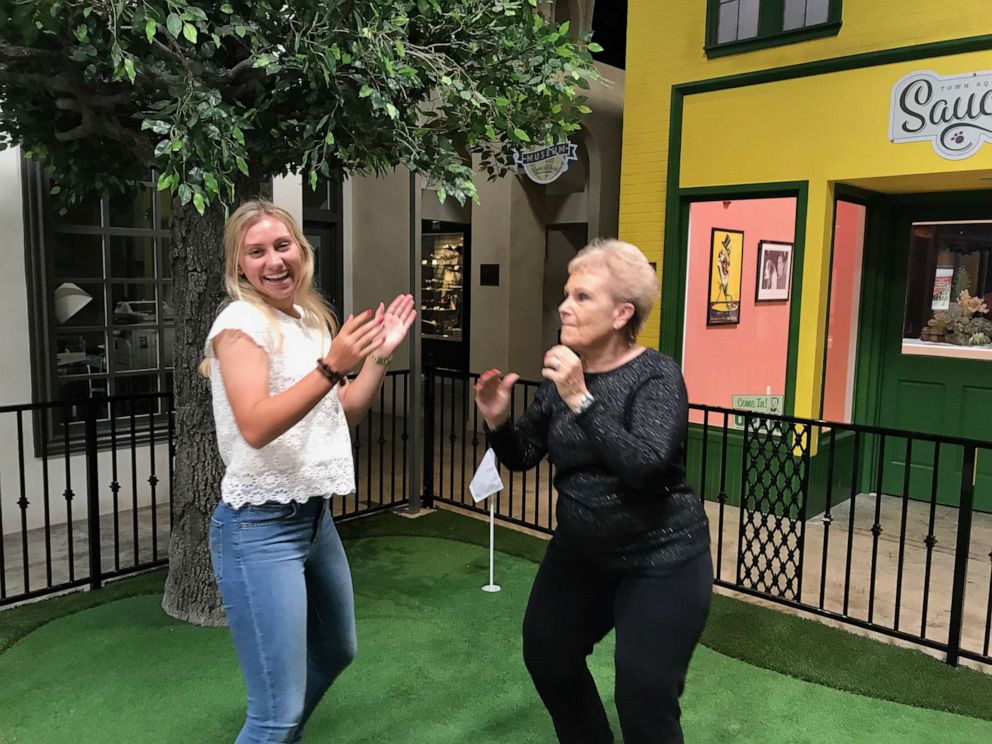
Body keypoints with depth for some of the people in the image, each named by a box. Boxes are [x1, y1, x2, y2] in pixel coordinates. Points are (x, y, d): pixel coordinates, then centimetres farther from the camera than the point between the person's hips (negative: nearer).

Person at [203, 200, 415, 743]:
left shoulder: (310, 321, 10)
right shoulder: (240, 321, -14)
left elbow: (341, 414, 14)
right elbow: (256, 427, -26)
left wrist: (380, 355, 4)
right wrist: (331, 366, -35)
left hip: (314, 515, 9)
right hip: (260, 528, -9)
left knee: (336, 652, 27)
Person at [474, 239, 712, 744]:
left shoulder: (656, 376, -17)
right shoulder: (561, 373, 0)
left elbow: (644, 465, -32)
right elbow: (522, 458, 5)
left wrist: (582, 401, -36)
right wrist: (497, 422, -14)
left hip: (660, 560, -6)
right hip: (580, 552, 7)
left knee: (644, 699, -2)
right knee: (545, 656, 19)